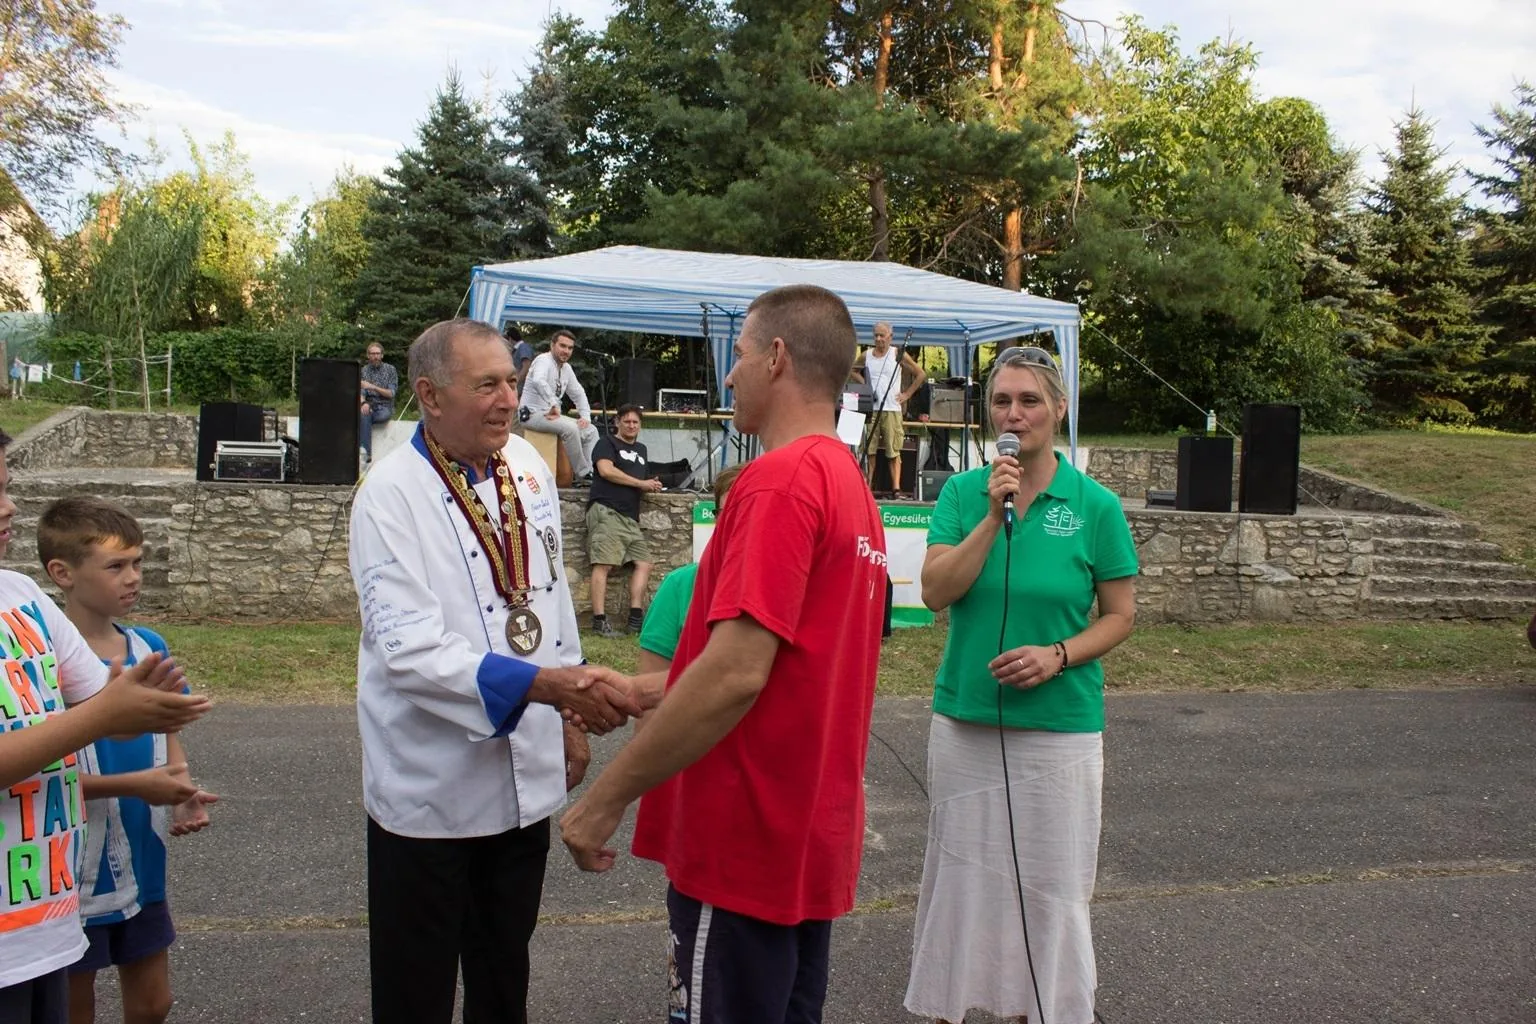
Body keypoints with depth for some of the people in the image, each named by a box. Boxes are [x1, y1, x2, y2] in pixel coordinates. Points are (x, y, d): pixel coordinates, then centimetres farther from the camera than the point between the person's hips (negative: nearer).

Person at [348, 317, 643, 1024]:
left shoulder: (527, 467, 1)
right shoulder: (391, 494, -17)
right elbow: (410, 650, -26)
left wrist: (570, 716, 13)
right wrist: (545, 683, -36)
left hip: (526, 777, 5)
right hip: (431, 788, -5)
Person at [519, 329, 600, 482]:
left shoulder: (566, 368, 11)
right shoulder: (544, 360, -14)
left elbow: (579, 394, 19)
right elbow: (538, 381, -36)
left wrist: (585, 417, 4)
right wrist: (554, 405, -36)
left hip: (552, 415, 9)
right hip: (533, 414, -9)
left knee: (591, 431, -1)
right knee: (570, 428, -31)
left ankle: (592, 472, -10)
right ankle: (582, 474, -21)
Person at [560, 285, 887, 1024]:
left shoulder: (781, 479, -18)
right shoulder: (850, 483, 12)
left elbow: (736, 673, -26)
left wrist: (604, 800, -18)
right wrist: (644, 690, 18)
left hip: (746, 842, -9)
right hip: (810, 832, 9)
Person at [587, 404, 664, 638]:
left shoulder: (641, 450, 27)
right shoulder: (607, 443, 6)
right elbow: (606, 470, -11)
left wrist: (651, 486, 10)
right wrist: (641, 483, -7)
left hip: (630, 517, 8)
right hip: (606, 511, -8)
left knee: (643, 563, -2)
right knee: (604, 563, -16)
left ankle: (636, 617, -4)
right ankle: (599, 621, -22)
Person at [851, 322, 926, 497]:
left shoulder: (898, 355, 1)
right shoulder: (866, 356, 9)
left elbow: (921, 374, 4)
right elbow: (853, 370, 26)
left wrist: (907, 394, 1)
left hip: (892, 409, -3)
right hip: (870, 408, 3)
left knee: (893, 452, -4)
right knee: (869, 450, 2)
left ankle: (896, 487, -8)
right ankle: (867, 485, 6)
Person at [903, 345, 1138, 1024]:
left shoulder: (1095, 505, -4)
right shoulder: (962, 493, 0)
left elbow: (1119, 616, 1)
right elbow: (936, 592, -11)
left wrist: (1058, 655, -16)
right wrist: (994, 515, -19)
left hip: (1059, 726, -2)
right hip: (964, 719, 2)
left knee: (1047, 886, 7)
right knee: (961, 874, 13)